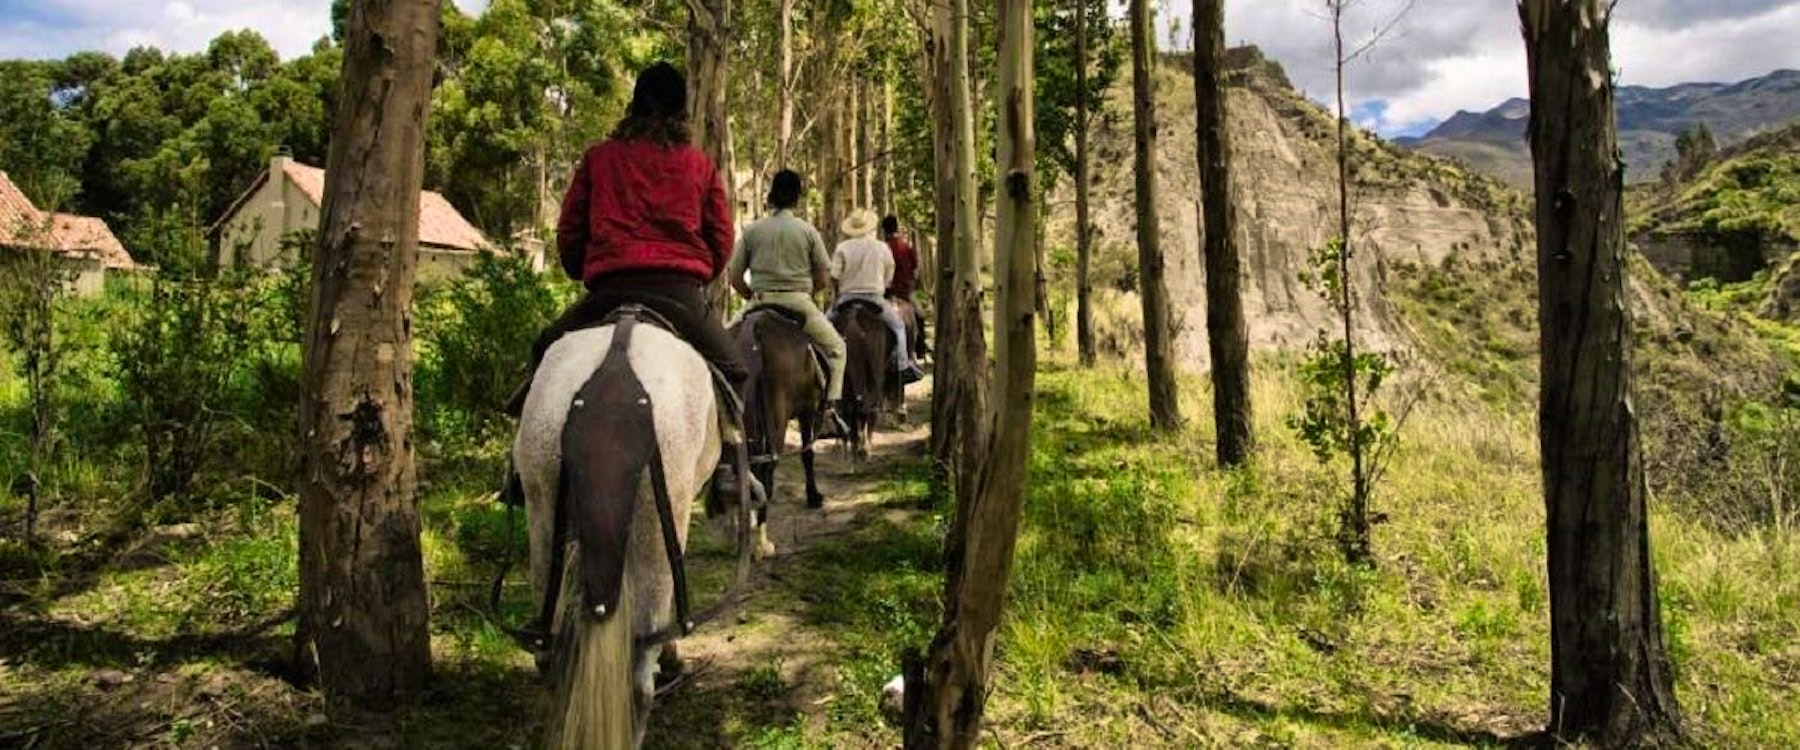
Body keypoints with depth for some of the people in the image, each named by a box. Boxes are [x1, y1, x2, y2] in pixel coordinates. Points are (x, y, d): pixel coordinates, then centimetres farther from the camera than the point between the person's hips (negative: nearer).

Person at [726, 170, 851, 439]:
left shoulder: (752, 230, 2)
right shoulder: (808, 230, -2)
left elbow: (734, 276, 3)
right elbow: (823, 278, 1)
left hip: (760, 303, 2)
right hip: (799, 303, -2)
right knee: (836, 348, 16)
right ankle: (829, 411, 6)